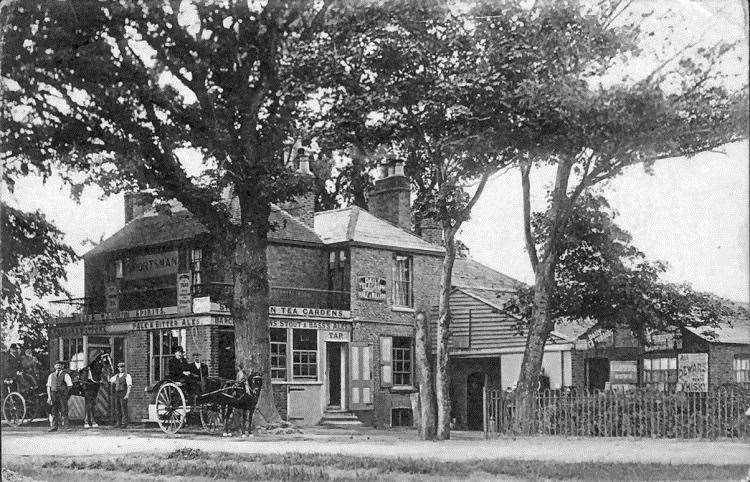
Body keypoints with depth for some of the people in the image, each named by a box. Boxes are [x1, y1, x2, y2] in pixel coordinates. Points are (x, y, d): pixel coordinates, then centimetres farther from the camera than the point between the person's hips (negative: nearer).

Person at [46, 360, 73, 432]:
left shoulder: (65, 375, 1)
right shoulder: (51, 375, 11)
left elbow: (70, 385, 1)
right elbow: (48, 386, 10)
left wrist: (64, 393, 3)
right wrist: (49, 397, 2)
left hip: (63, 395, -3)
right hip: (53, 394, 3)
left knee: (64, 410, -5)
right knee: (54, 411, 2)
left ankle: (65, 426, -3)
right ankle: (54, 427, 5)